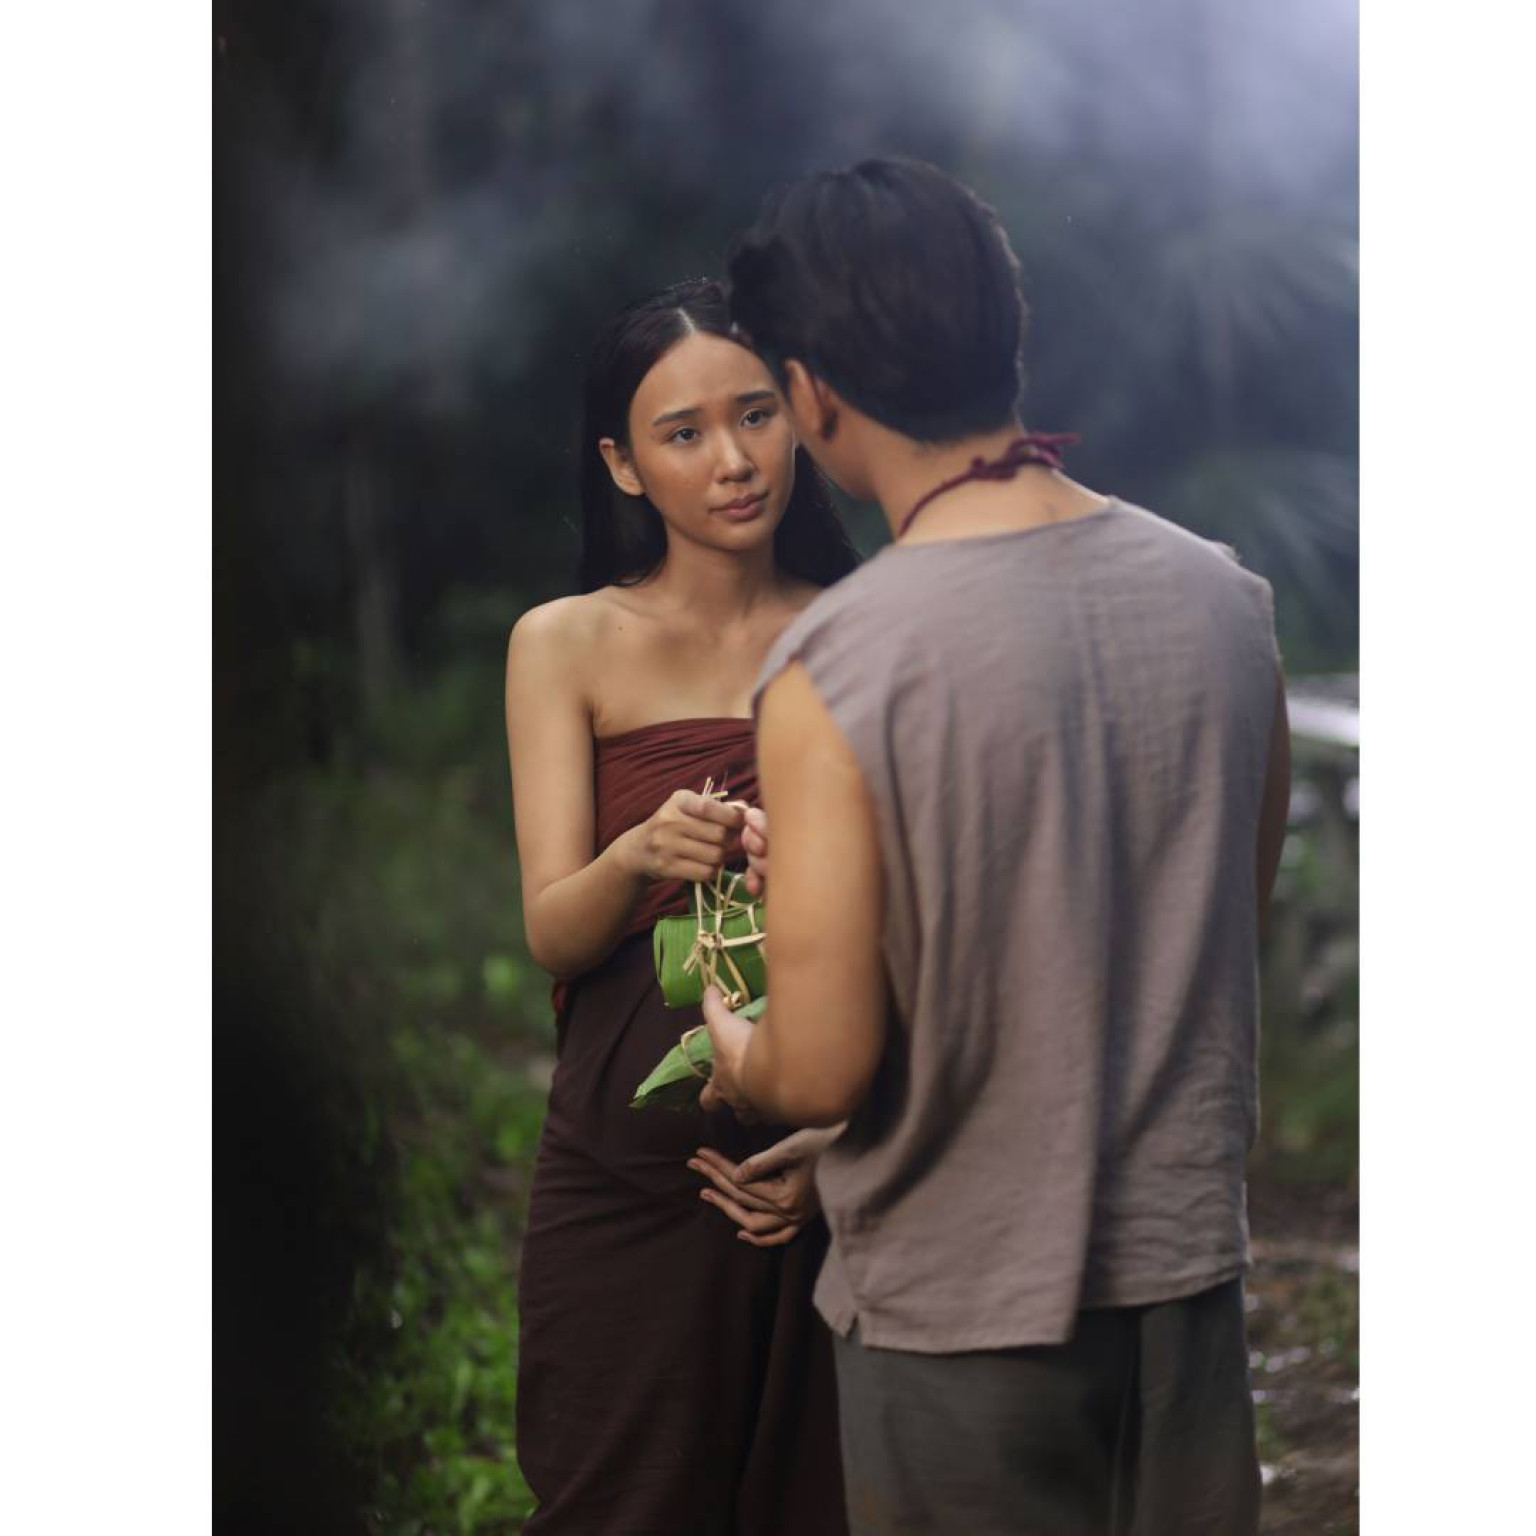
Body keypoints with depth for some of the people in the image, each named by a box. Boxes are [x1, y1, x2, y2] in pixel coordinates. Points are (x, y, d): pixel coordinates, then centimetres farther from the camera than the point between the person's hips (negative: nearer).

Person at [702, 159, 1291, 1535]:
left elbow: (822, 1072, -20)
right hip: (1187, 1268, 4)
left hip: (962, 1317, -4)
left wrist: (734, 1053, 5)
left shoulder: (836, 672, -21)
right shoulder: (1224, 599, -4)